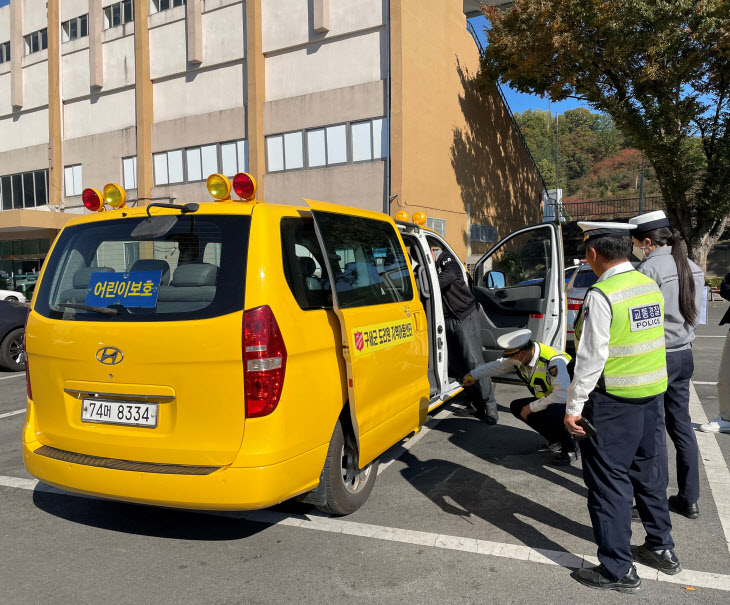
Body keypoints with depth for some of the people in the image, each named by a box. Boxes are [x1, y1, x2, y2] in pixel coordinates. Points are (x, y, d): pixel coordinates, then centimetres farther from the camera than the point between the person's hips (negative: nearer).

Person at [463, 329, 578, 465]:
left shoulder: (555, 362, -33)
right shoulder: (522, 357, -7)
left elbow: (563, 395, -40)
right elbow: (498, 366, 11)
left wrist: (531, 407, -29)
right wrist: (473, 375, 22)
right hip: (548, 401, 9)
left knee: (553, 411, -38)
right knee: (516, 407, -1)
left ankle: (570, 449, -9)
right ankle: (556, 440, 10)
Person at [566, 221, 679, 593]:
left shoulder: (602, 295, -19)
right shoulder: (650, 287, 6)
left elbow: (592, 356, -21)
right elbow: (652, 340, 13)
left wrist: (574, 406, -15)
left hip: (614, 399, -8)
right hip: (652, 394, 8)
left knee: (608, 480, 3)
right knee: (645, 470, 22)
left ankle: (618, 570, 14)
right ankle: (662, 549, 38)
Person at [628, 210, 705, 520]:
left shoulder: (649, 269, -17)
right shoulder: (692, 268, 9)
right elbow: (692, 313, 16)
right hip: (684, 355, 8)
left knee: (653, 429, 0)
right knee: (681, 425, 15)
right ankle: (689, 499, 25)